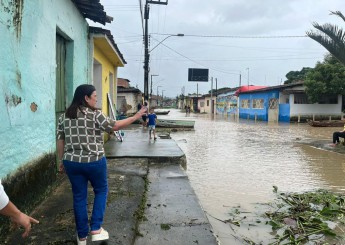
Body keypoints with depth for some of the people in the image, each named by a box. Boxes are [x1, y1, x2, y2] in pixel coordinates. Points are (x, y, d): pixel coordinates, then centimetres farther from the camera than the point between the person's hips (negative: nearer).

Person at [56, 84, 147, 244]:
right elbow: (114, 126, -7)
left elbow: (60, 141, 8)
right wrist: (136, 117, 0)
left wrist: (62, 161, 17)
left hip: (72, 162, 5)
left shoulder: (64, 116, 6)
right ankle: (96, 229, 12)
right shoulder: (95, 114, -11)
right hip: (94, 161, -5)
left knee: (79, 196, 13)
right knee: (101, 190, 17)